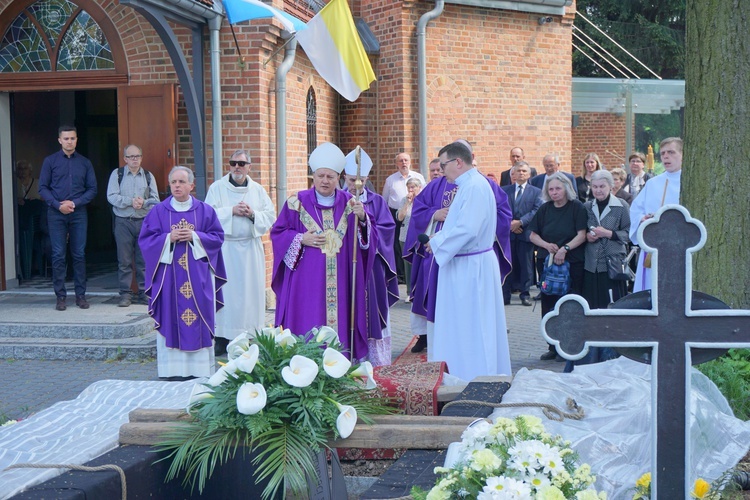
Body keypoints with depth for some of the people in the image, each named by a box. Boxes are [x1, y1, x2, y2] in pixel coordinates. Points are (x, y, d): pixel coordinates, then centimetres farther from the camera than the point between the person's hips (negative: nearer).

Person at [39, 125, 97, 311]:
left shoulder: (85, 163, 8)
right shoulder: (50, 161, 4)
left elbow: (92, 189, 6)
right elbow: (43, 188, 2)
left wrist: (75, 203, -8)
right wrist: (58, 205, -11)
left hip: (78, 214, 1)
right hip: (56, 214, -1)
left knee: (79, 254, 3)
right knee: (58, 256, -2)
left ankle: (81, 295, 9)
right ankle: (60, 296, 3)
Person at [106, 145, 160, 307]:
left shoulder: (148, 176, 11)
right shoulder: (117, 174, 6)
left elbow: (155, 200, 5)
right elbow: (111, 196, -4)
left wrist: (143, 202, -15)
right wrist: (130, 201, -15)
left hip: (144, 221, 2)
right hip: (123, 222, -1)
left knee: (144, 259, 2)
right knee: (124, 260, -1)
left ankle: (144, 292, 9)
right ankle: (125, 294, 5)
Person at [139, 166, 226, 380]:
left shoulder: (205, 211, 6)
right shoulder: (158, 212, 5)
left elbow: (217, 236, 3)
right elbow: (145, 239, 1)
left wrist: (195, 237, -12)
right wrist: (169, 238, -13)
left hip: (198, 276, 0)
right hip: (170, 275, 0)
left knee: (200, 318, 0)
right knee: (171, 320, -2)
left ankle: (201, 368, 6)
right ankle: (173, 369, 3)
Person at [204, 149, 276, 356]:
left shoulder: (258, 190, 11)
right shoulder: (217, 188, 4)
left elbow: (271, 216, 6)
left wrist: (253, 214, -11)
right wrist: (232, 211, -15)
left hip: (250, 248, 3)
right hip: (225, 247, -3)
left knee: (250, 290, 1)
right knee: (224, 291, -5)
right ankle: (222, 339, -2)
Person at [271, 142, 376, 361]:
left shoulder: (349, 203, 8)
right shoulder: (297, 203, 3)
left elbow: (370, 237, 4)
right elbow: (277, 233, 6)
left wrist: (362, 219, -15)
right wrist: (301, 239, -10)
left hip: (341, 283, 2)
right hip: (307, 283, -2)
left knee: (339, 324, 1)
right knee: (307, 331, -3)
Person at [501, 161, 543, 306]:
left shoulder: (536, 192, 8)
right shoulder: (504, 190, 11)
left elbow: (537, 210, -4)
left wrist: (520, 222, -14)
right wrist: (509, 223, -11)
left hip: (526, 233, -1)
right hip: (508, 233, 1)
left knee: (526, 265, 3)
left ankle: (525, 293, 11)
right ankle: (505, 295, 6)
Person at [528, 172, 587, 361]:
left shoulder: (577, 207, -3)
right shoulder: (544, 209, 10)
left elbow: (581, 235, -9)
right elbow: (533, 235, 11)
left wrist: (565, 248, -21)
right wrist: (547, 245, -7)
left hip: (573, 263, -4)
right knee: (548, 304, 3)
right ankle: (553, 346, 12)